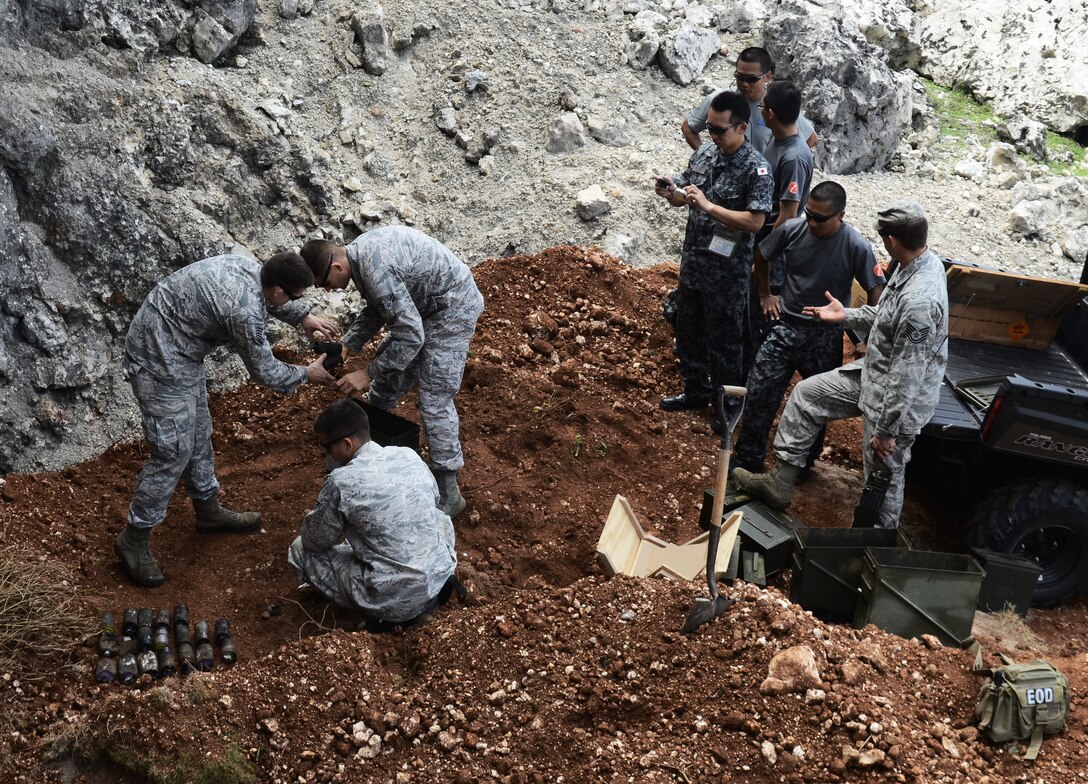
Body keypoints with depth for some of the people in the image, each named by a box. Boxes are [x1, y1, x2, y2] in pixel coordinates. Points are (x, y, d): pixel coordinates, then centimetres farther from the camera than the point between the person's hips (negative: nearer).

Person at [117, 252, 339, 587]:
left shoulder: (248, 265, -4)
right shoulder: (244, 311, -29)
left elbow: (269, 297, 22)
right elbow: (264, 371, -14)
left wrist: (304, 316, 21)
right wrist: (307, 374, 0)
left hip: (180, 352, 10)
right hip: (159, 361, -10)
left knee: (198, 436, 19)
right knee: (173, 451, -5)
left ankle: (209, 511, 35)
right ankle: (134, 539, 6)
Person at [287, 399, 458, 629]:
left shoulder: (341, 481, -15)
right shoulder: (410, 455, 1)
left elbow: (316, 541, -1)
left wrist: (311, 519, 24)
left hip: (396, 601, -6)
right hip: (441, 576, 6)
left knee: (301, 550, 11)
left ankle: (389, 613, 3)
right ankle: (438, 578, 14)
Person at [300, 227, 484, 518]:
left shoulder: (376, 270, -31)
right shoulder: (359, 254, -1)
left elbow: (411, 335, -32)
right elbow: (378, 307, 15)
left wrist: (368, 373, -26)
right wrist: (346, 346, 5)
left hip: (453, 306, -10)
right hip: (424, 305, 10)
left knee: (434, 399, -11)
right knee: (388, 379, 17)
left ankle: (448, 494, -5)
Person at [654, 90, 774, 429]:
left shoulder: (756, 168, -19)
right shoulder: (703, 153, 2)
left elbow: (755, 222, -24)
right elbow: (685, 197, 12)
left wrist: (708, 206, -28)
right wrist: (672, 192, -11)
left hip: (727, 271, -7)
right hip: (693, 261, 7)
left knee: (725, 339, 8)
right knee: (688, 330, 20)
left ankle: (728, 403, 27)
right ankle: (696, 390, 40)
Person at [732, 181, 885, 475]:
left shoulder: (857, 247, -19)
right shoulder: (791, 229, -11)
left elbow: (875, 290, -10)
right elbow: (761, 255, 9)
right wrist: (765, 295, 10)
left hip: (825, 336, -2)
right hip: (785, 325, 2)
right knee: (759, 393, 0)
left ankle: (804, 461, 34)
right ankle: (747, 459, 15)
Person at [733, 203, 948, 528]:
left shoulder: (919, 301, -35)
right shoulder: (923, 261, -5)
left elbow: (907, 376, -30)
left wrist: (886, 431, -22)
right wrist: (846, 316, 13)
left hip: (897, 401, -10)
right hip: (873, 373, 10)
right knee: (807, 393, 15)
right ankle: (780, 483, 23)